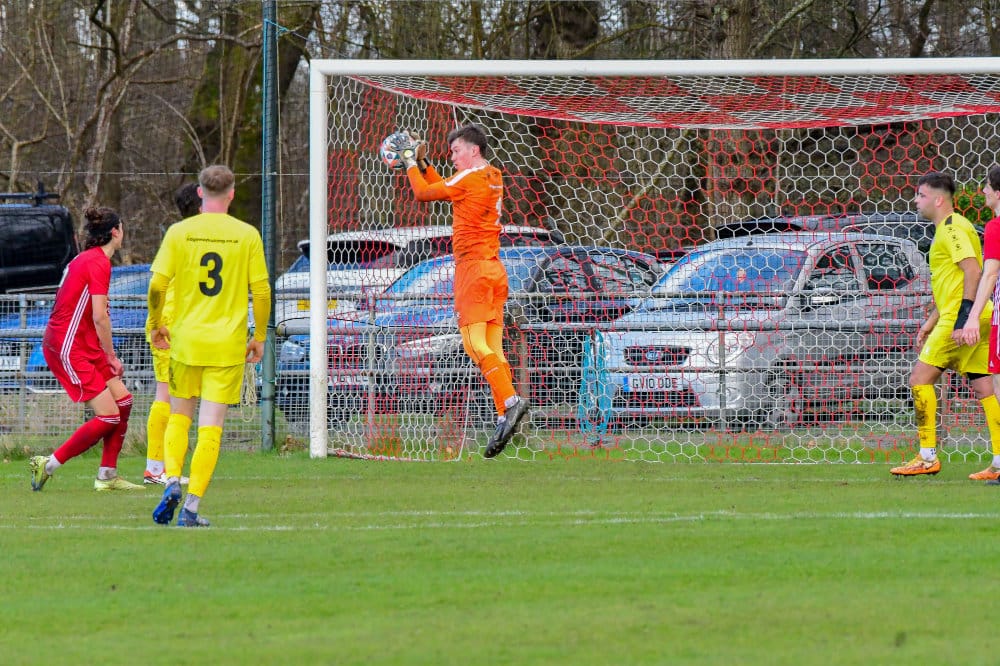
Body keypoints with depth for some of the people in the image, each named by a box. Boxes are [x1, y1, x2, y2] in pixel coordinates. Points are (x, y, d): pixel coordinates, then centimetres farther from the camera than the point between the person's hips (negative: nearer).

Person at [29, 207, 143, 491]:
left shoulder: (85, 258, 15)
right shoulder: (99, 262, -15)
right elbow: (99, 316, -19)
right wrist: (111, 355, -8)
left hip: (84, 347, 10)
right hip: (69, 348, -10)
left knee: (123, 400, 8)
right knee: (108, 417, -11)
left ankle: (107, 476, 12)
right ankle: (47, 465, -5)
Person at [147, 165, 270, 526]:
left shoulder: (179, 232, -2)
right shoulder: (247, 235, -1)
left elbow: (157, 284, -4)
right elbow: (261, 291, -2)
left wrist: (156, 324, 11)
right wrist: (259, 337, 9)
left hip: (185, 339, 1)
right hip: (228, 346, -1)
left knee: (179, 417, 18)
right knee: (210, 427, 0)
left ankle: (172, 481, -4)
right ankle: (191, 506, -4)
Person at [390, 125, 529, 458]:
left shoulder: (470, 177, -8)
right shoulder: (493, 177, 17)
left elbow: (423, 193, -2)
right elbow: (446, 190, 31)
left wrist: (410, 162, 12)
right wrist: (423, 164, 29)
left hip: (473, 267, -9)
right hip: (494, 268, 9)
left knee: (475, 342, -15)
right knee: (493, 348, 3)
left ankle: (510, 400, -30)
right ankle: (505, 417, -5)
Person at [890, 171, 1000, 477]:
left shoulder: (952, 228, -9)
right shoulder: (947, 229, 22)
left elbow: (972, 269, -20)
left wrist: (966, 313, -26)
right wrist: (931, 322, 29)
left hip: (961, 318, -10)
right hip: (974, 321, 10)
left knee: (920, 377, -6)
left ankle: (927, 457, -5)